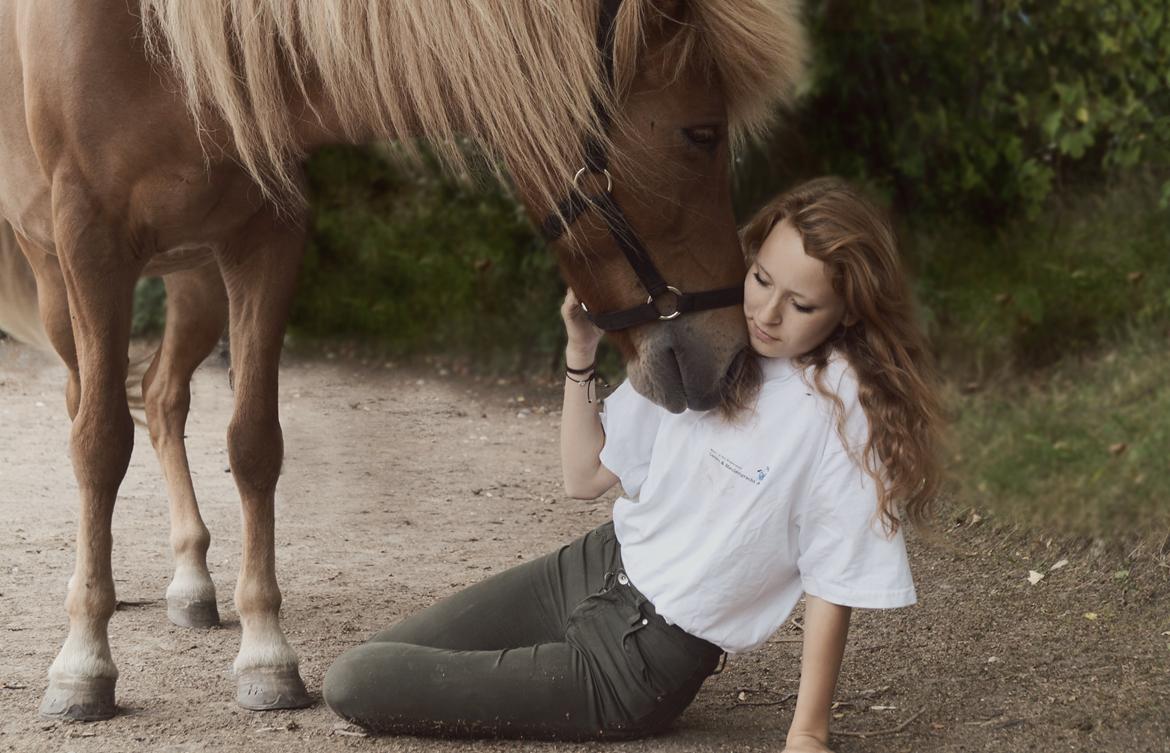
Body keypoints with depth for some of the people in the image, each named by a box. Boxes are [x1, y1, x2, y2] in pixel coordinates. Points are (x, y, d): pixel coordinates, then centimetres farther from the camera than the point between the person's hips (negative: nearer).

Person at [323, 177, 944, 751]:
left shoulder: (845, 404, -21)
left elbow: (833, 584, -16)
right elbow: (585, 477, 4)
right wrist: (580, 349, -6)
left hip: (639, 661, -7)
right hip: (595, 564, 7)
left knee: (355, 686, -7)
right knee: (350, 670, 11)